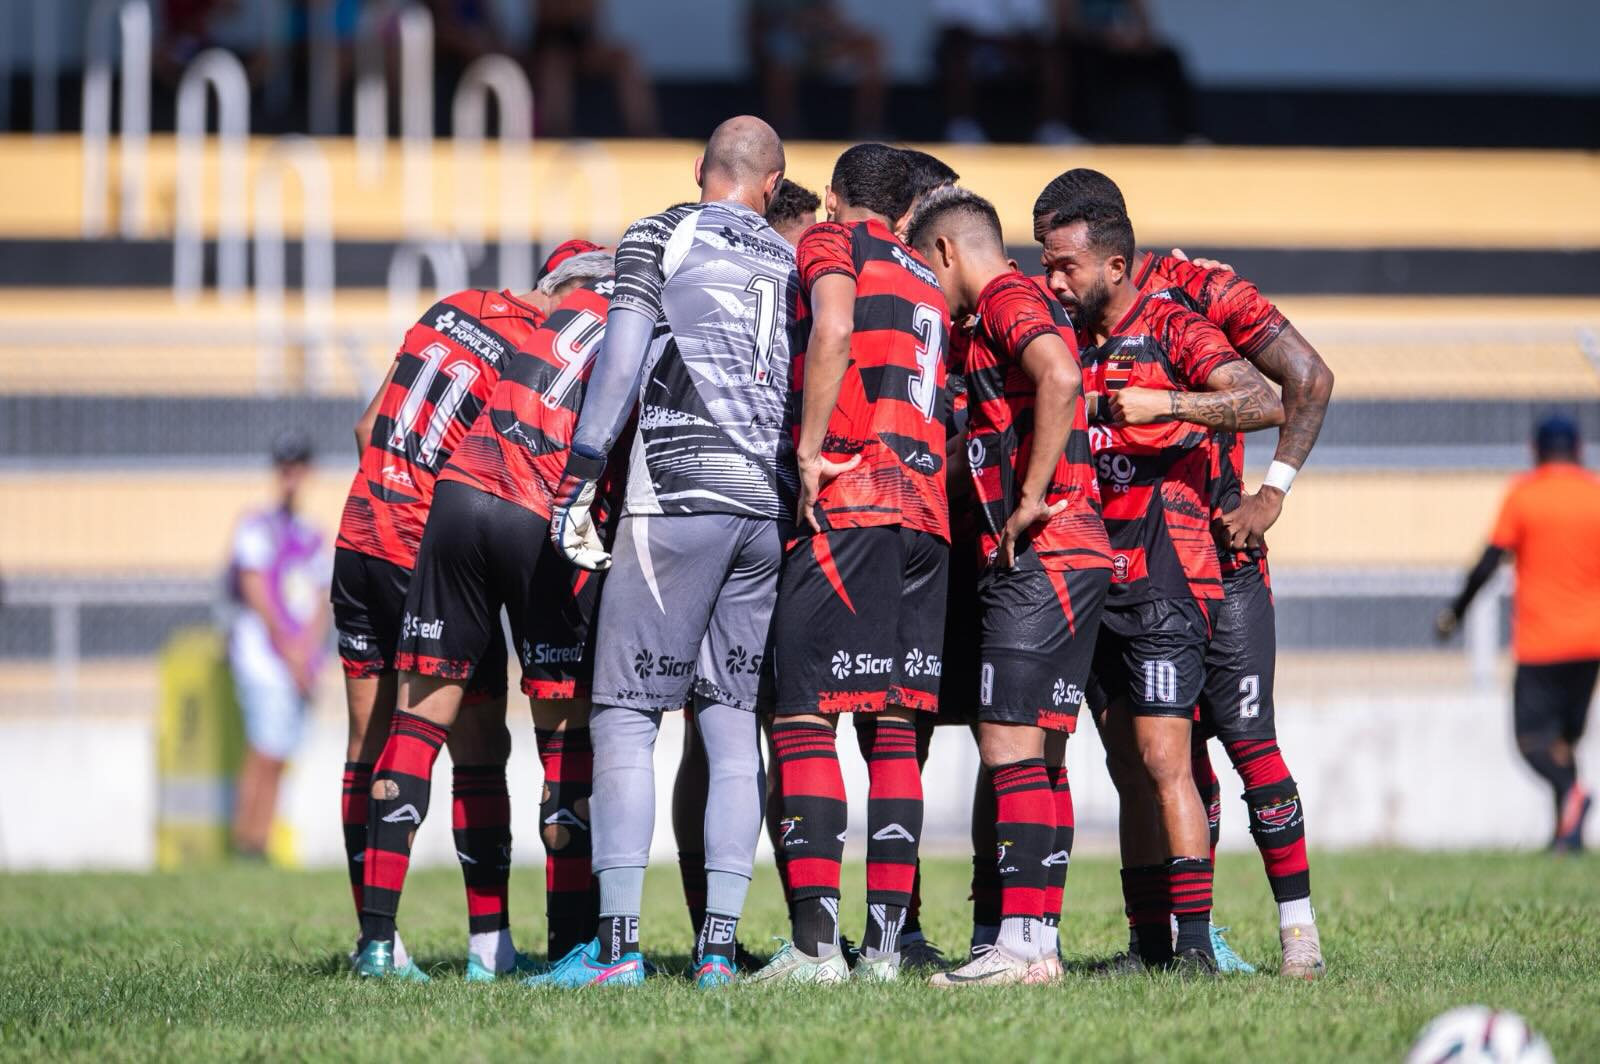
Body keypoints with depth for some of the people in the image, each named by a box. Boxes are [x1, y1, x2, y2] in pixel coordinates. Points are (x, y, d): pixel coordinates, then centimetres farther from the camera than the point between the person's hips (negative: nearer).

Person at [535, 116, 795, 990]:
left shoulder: (658, 239, 5)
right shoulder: (796, 267, 19)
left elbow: (620, 367, -5)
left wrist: (575, 489, -5)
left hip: (680, 493, -4)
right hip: (774, 503, 4)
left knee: (625, 716, -3)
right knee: (733, 722, 6)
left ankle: (618, 943, -11)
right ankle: (718, 944, 0)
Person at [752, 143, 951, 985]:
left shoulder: (831, 244, 5)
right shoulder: (932, 287, 25)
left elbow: (833, 331, -14)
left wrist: (810, 451, -12)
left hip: (848, 500, -7)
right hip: (929, 512, 7)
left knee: (802, 716, -8)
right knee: (893, 726, 7)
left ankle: (815, 940, -18)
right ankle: (885, 941, 3)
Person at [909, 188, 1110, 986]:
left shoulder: (1008, 302, -8)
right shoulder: (1012, 310, 23)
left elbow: (1059, 378, -26)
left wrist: (1033, 496, -21)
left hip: (1041, 558, -10)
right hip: (1059, 561, 10)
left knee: (1012, 750, -12)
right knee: (1040, 757, 10)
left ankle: (1021, 945, -16)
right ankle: (1038, 941, 11)